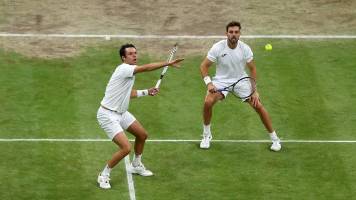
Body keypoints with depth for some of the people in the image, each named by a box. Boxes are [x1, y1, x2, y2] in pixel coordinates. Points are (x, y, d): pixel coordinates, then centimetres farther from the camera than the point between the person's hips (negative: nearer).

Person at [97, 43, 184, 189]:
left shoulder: (130, 72, 8)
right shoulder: (124, 69, -24)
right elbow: (147, 68, -36)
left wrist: (147, 92, 14)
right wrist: (168, 63, -36)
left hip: (121, 113, 10)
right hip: (108, 115, -10)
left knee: (142, 135, 21)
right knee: (126, 148, -20)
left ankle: (136, 166, 45)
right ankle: (104, 175, -1)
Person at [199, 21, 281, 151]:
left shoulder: (245, 49, -13)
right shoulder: (218, 48, -18)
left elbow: (252, 69, -2)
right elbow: (204, 66, -10)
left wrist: (254, 90, -7)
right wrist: (209, 83, -25)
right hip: (221, 81, -1)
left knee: (258, 106, -10)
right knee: (208, 102, -26)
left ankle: (274, 139, 8)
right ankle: (206, 135, -1)